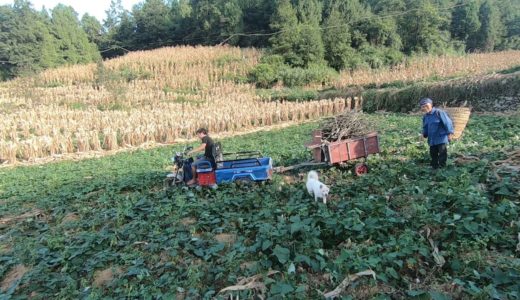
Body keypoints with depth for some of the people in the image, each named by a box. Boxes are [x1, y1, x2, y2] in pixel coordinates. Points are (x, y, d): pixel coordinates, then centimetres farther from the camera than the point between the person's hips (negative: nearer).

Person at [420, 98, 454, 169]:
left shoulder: (439, 112, -11)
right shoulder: (425, 116, 11)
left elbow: (447, 123, -12)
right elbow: (425, 128, 21)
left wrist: (449, 133, -15)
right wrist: (424, 134, 2)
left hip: (441, 138, -7)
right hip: (432, 140, 7)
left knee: (442, 153, -3)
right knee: (433, 154, 13)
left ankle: (442, 167, 6)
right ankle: (435, 167, 25)